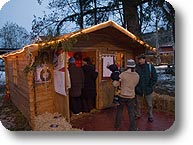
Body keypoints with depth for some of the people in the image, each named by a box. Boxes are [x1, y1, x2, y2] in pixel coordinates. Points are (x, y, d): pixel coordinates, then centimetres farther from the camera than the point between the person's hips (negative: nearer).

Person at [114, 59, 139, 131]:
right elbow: (134, 85, 7)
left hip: (122, 96, -1)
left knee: (119, 111, 17)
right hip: (131, 96, 2)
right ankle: (132, 128, 22)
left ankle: (117, 126, 31)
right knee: (131, 113, 13)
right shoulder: (137, 76, -6)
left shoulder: (123, 74, -17)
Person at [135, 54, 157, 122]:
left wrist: (150, 85, -7)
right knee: (138, 104, 17)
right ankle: (138, 114, 36)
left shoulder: (150, 67, -5)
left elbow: (154, 77, -2)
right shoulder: (136, 67, -5)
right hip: (138, 90, 1)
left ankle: (150, 116, 31)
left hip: (148, 90, -1)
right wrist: (136, 85, -5)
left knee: (149, 105, 12)